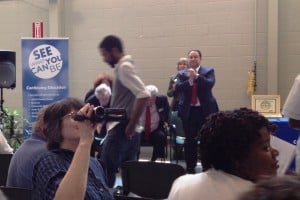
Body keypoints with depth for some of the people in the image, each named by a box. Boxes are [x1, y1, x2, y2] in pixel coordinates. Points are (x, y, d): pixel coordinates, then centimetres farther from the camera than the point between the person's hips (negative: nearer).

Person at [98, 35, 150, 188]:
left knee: (105, 171, -3)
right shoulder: (123, 66, 16)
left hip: (121, 128, -10)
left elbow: (144, 95, -26)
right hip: (123, 128, 10)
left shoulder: (124, 67, -14)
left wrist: (131, 125, -20)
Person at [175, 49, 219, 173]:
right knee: (190, 141, 6)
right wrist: (189, 80, -20)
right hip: (188, 111, 2)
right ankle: (190, 168, 16)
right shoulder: (182, 74, 8)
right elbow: (178, 88, -7)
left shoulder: (208, 71, 4)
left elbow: (210, 84, -14)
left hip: (205, 111, -1)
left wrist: (196, 76, -22)